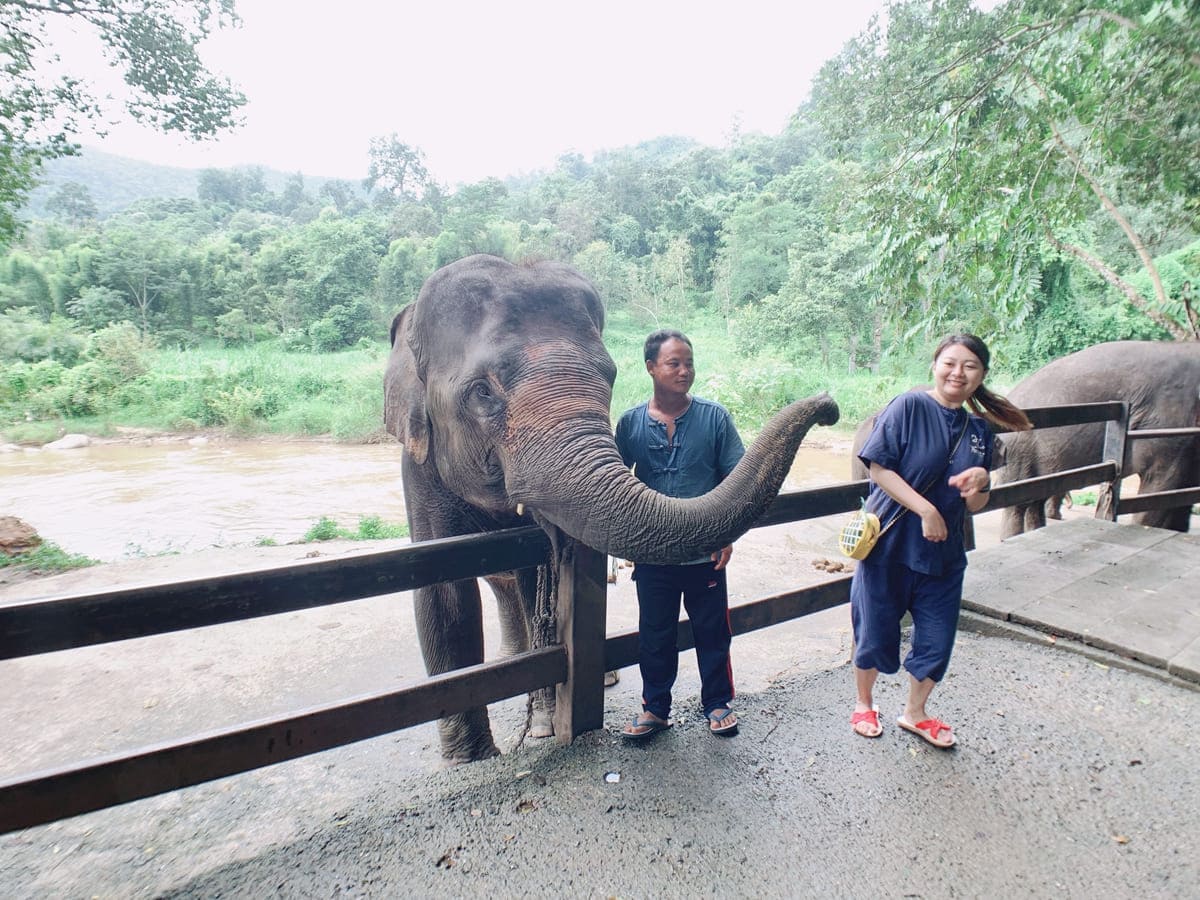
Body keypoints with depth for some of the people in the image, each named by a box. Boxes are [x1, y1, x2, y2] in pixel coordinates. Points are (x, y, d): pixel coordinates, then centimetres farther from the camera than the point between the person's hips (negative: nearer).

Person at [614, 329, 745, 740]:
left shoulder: (714, 417, -4)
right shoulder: (631, 422, -2)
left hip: (705, 552, 0)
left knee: (712, 632, 14)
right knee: (654, 636, 14)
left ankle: (718, 704, 35)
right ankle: (655, 708, 33)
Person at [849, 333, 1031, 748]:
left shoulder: (980, 430, 6)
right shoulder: (908, 406, -11)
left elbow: (974, 506, 9)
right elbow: (879, 467, -16)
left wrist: (980, 482, -13)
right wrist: (926, 511, -20)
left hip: (943, 552, 5)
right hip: (890, 544, -5)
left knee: (937, 639, 13)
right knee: (875, 632, 9)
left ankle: (915, 713, 37)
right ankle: (864, 705, 35)